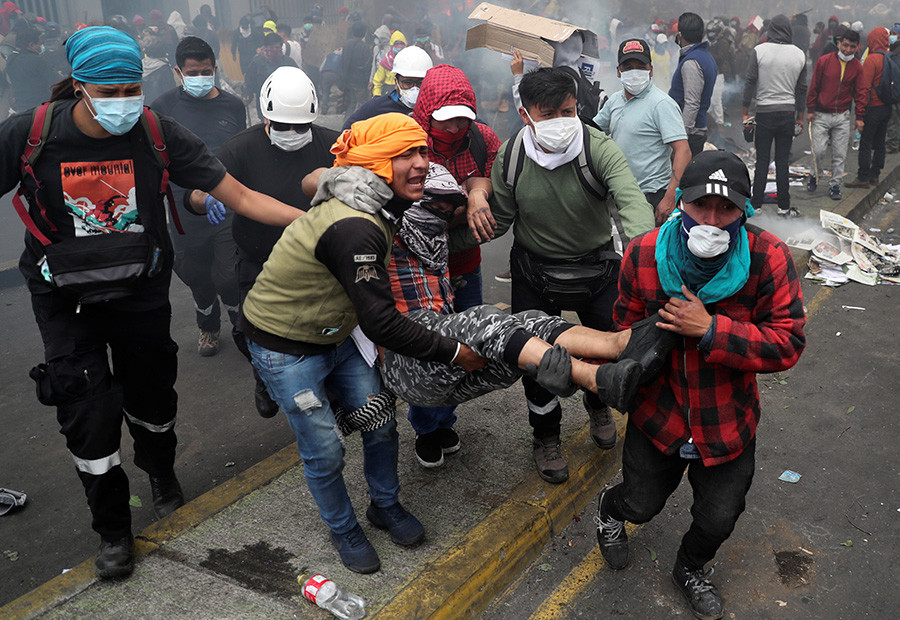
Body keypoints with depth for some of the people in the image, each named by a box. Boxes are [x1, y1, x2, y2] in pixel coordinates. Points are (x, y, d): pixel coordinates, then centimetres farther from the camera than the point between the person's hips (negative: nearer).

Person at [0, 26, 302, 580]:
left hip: (142, 292, 1)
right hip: (67, 300, -1)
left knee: (152, 399, 17)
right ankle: (113, 530, 24)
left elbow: (240, 196, -15)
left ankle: (162, 472, 52)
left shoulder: (158, 135, -14)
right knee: (89, 415, -1)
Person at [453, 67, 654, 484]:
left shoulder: (599, 148, -23)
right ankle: (545, 437, 33)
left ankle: (598, 403, 48)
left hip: (597, 267, 0)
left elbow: (631, 201, -38)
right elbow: (498, 221, -4)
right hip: (535, 271, 1)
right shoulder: (510, 158, -14)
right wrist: (446, 237, -19)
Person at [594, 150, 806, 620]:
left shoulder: (769, 258, -20)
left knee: (718, 519, 13)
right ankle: (610, 510, 55)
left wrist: (711, 330, -32)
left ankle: (692, 568, 49)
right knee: (642, 505, 16)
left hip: (728, 424, 0)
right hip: (658, 412, 0)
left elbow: (788, 344, -22)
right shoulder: (644, 255, -16)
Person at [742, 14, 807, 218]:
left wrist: (745, 112, 1)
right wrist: (800, 117, 16)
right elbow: (802, 89, 8)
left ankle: (756, 205, 4)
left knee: (762, 160, 2)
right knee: (783, 161, 6)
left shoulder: (759, 50, -5)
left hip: (765, 111, -2)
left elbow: (750, 81, -5)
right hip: (788, 112, 2)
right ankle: (784, 207, 11)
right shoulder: (799, 54, 4)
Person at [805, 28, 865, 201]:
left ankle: (835, 185, 14)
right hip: (821, 115, -2)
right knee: (818, 150, -6)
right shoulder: (824, 61, -4)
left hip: (842, 117, 2)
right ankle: (814, 176, 21)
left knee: (839, 154, 3)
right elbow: (814, 87, 1)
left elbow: (859, 93, 8)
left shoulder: (857, 67, 3)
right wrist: (810, 110, -2)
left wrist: (859, 117, 3)